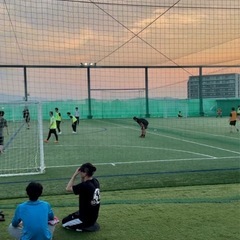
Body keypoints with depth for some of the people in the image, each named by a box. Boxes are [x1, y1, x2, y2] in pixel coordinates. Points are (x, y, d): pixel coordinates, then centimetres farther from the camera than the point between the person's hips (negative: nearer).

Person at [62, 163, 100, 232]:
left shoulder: (85, 185, -29)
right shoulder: (95, 181, -5)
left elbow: (68, 188, -16)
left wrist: (75, 175, -15)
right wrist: (82, 177, -1)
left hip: (86, 218, -9)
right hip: (93, 215, 9)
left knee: (64, 222, 13)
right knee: (70, 216, 30)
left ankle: (86, 227, 2)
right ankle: (91, 224, 18)